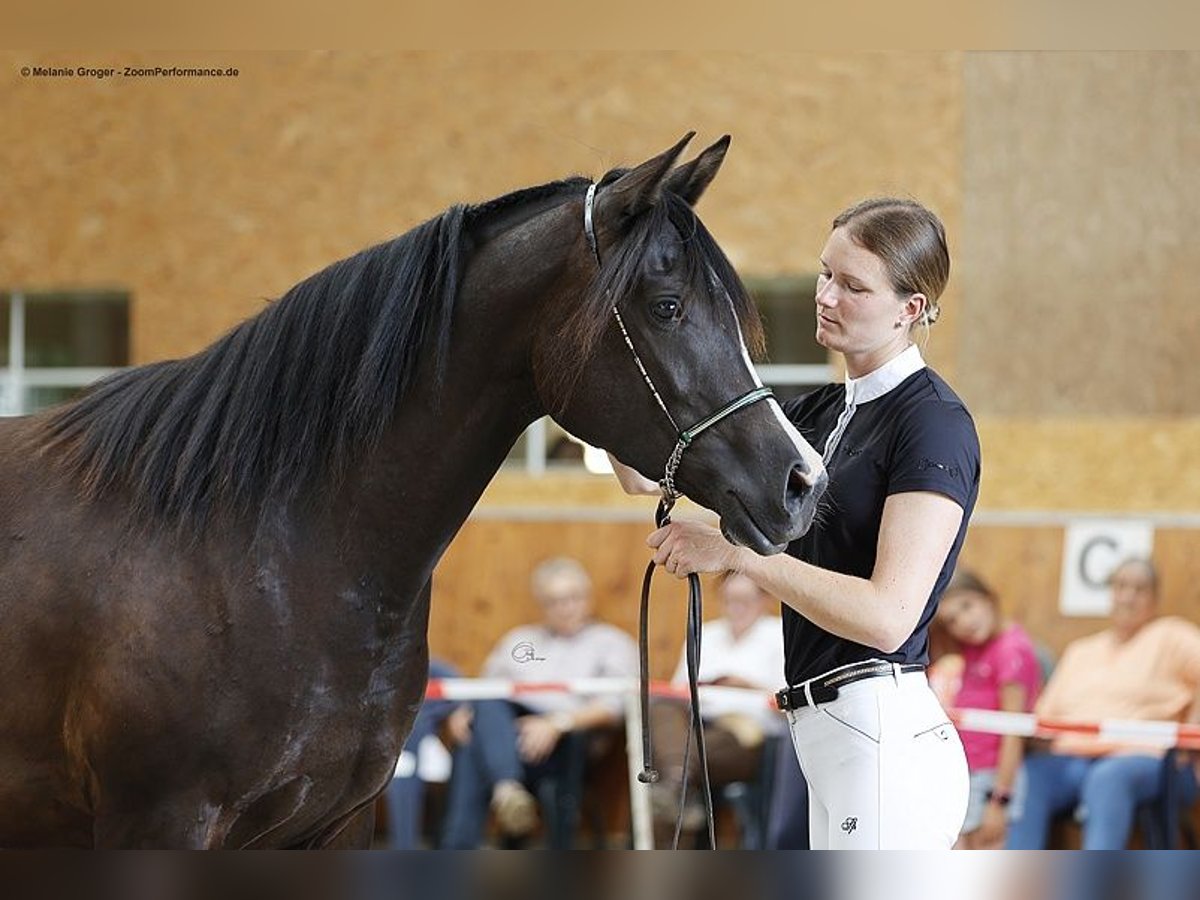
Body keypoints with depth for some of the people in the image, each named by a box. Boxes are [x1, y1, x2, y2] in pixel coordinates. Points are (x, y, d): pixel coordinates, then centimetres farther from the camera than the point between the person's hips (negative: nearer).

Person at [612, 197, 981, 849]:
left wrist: (735, 551, -19)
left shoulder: (933, 423, -11)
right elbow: (648, 473, 12)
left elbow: (887, 614, -21)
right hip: (830, 736, 9)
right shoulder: (822, 413, 16)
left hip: (885, 742, -9)